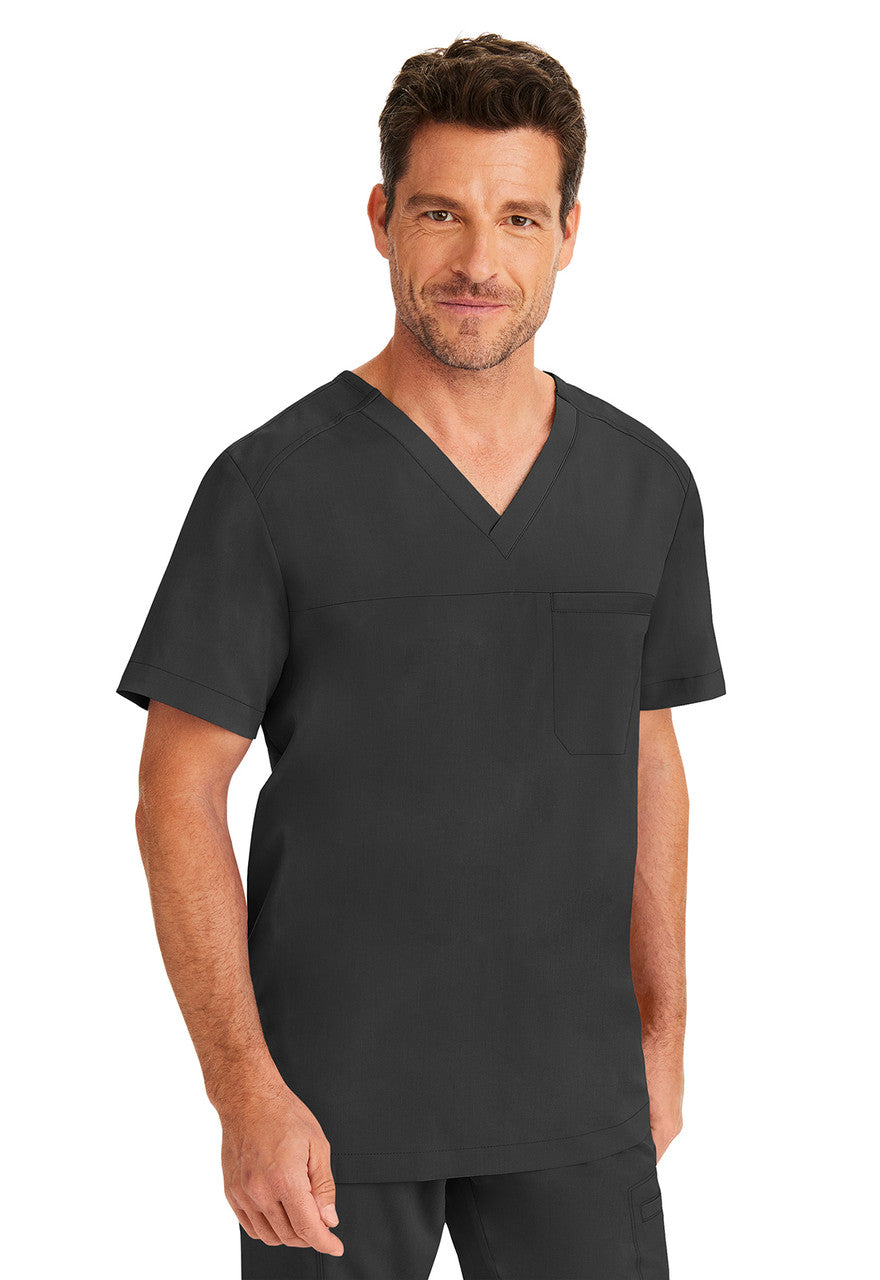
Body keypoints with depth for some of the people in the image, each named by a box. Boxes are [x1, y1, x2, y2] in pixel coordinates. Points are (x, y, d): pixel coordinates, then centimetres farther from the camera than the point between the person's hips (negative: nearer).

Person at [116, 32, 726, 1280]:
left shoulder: (648, 485, 4)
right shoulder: (273, 485, -9)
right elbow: (178, 794, -8)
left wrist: (662, 1026, 11)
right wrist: (243, 1090, -15)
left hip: (574, 1096, 3)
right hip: (335, 1103, -3)